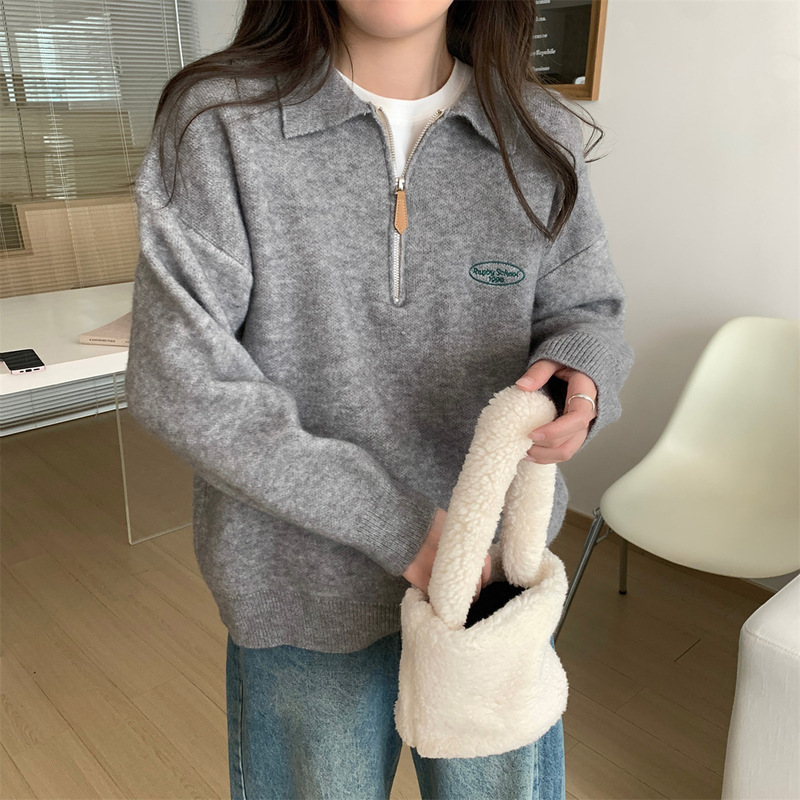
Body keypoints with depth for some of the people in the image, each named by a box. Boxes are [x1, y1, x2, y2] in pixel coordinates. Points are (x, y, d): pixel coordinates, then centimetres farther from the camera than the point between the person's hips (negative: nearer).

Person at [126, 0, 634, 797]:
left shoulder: (538, 138, -5)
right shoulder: (218, 121, -13)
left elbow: (584, 309, 7)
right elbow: (181, 381, -17)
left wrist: (579, 373, -19)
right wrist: (396, 524, -18)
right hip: (305, 585, -2)